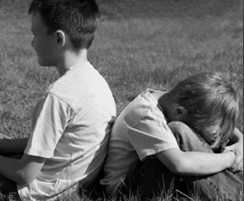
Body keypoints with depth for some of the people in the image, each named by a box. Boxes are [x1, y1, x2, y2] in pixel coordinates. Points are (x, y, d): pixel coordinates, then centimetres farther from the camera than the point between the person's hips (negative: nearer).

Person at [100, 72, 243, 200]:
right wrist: (228, 159, -32)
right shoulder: (146, 116, -30)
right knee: (178, 132, -32)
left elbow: (223, 122, 6)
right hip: (125, 188, -9)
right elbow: (179, 163, -44)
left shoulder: (173, 99, -6)